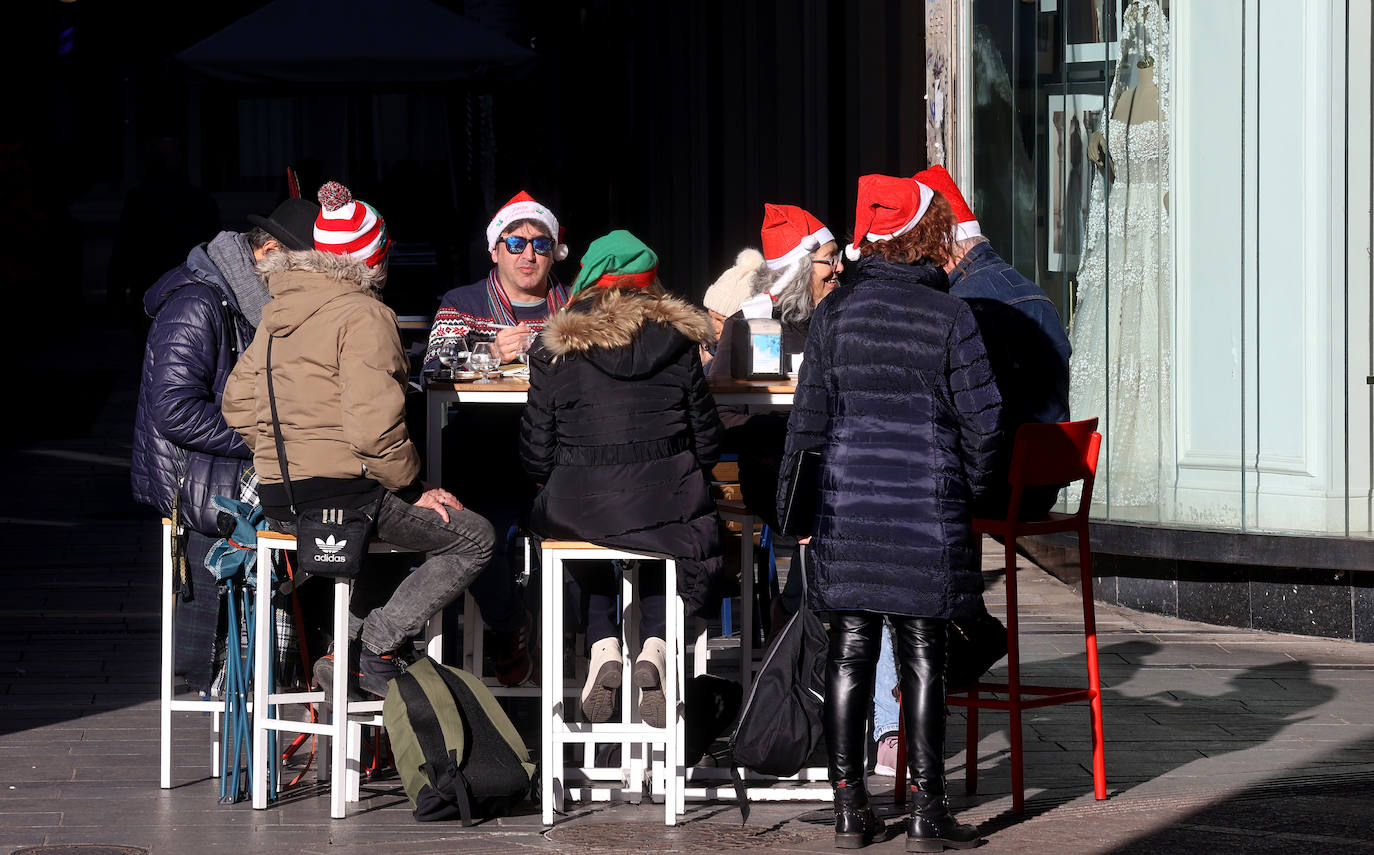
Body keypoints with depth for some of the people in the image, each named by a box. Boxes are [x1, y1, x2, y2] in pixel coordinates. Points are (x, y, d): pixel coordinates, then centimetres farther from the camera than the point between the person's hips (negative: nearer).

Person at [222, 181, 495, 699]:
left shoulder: (279, 312, 11)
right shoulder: (362, 315, -13)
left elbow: (238, 405, 13)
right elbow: (371, 427, -22)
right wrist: (414, 488, -10)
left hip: (277, 498, 8)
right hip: (340, 492, -8)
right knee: (473, 539, 3)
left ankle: (347, 644, 21)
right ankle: (379, 647, -3)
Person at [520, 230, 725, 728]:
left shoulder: (555, 351, -3)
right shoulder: (677, 343, 2)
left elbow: (537, 453, -1)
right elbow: (706, 441, 6)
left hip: (579, 501, -1)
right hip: (666, 498, 1)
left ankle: (603, 645, 13)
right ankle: (654, 646, 8)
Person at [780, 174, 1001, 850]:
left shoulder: (836, 312, 0)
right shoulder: (950, 316, -7)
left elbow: (809, 414, 3)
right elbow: (981, 419, -5)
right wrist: (969, 486, 12)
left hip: (846, 507, 2)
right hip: (928, 507, -2)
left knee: (849, 653, 7)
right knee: (923, 659, 3)